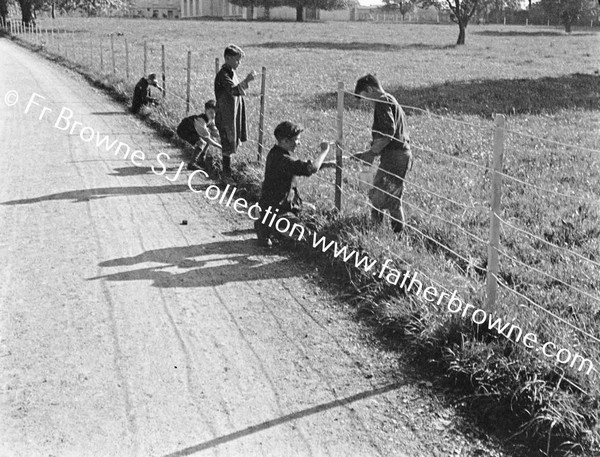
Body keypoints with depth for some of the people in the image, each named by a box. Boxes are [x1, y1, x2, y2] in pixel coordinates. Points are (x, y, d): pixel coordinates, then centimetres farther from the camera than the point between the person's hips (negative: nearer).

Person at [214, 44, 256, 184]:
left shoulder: (232, 73, 12)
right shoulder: (223, 75, -19)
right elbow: (234, 90, -36)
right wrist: (246, 81, -46)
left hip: (234, 116, 9)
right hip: (226, 117, -9)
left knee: (233, 145, 16)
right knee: (228, 147, -3)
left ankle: (227, 172, 30)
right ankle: (227, 176, 7)